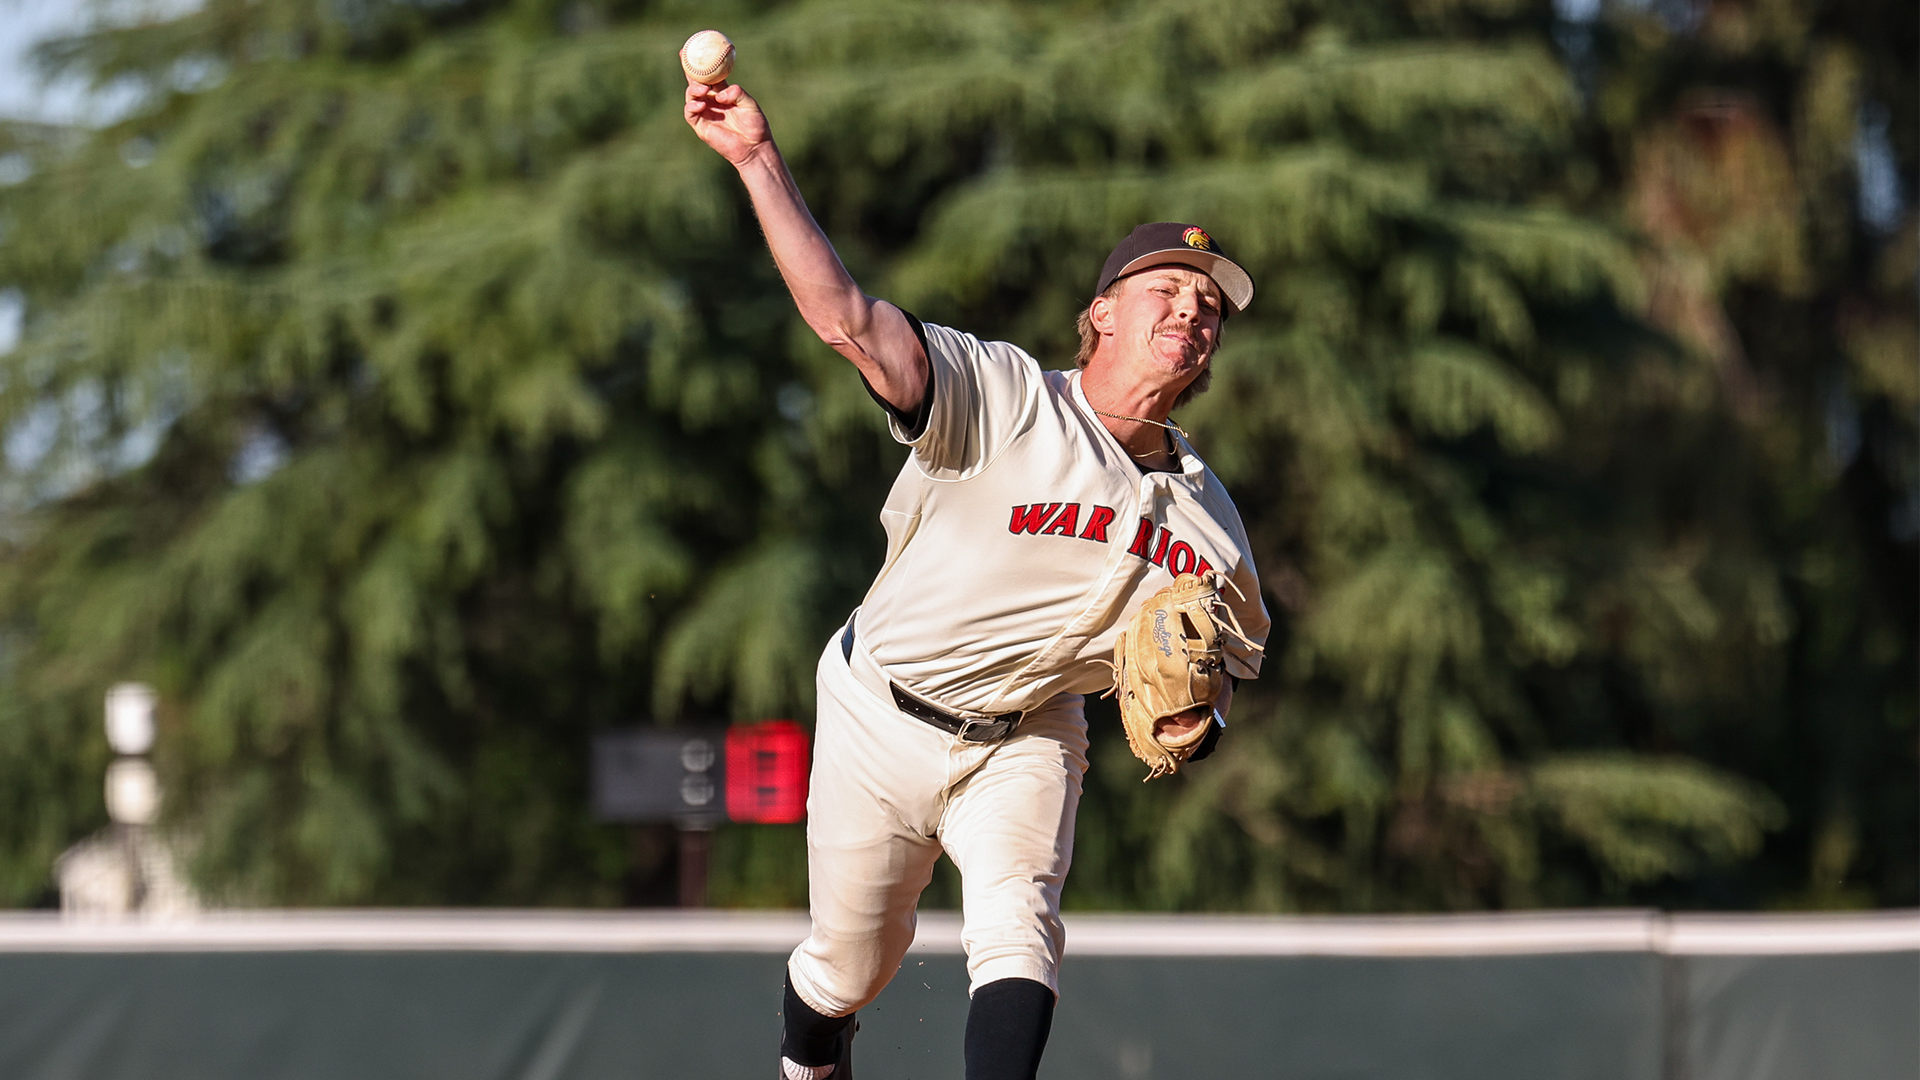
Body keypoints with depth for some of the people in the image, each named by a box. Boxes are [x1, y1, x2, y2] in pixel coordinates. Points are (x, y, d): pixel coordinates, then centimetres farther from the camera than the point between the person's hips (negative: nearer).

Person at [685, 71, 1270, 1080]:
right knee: (850, 963, 10)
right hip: (883, 721, -3)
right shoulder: (1005, 399, -20)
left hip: (1026, 741, 3)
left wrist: (1192, 722, -17)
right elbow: (847, 318, -31)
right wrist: (758, 160, -42)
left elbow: (1224, 669, 9)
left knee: (1017, 932, -22)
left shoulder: (1209, 521, -4)